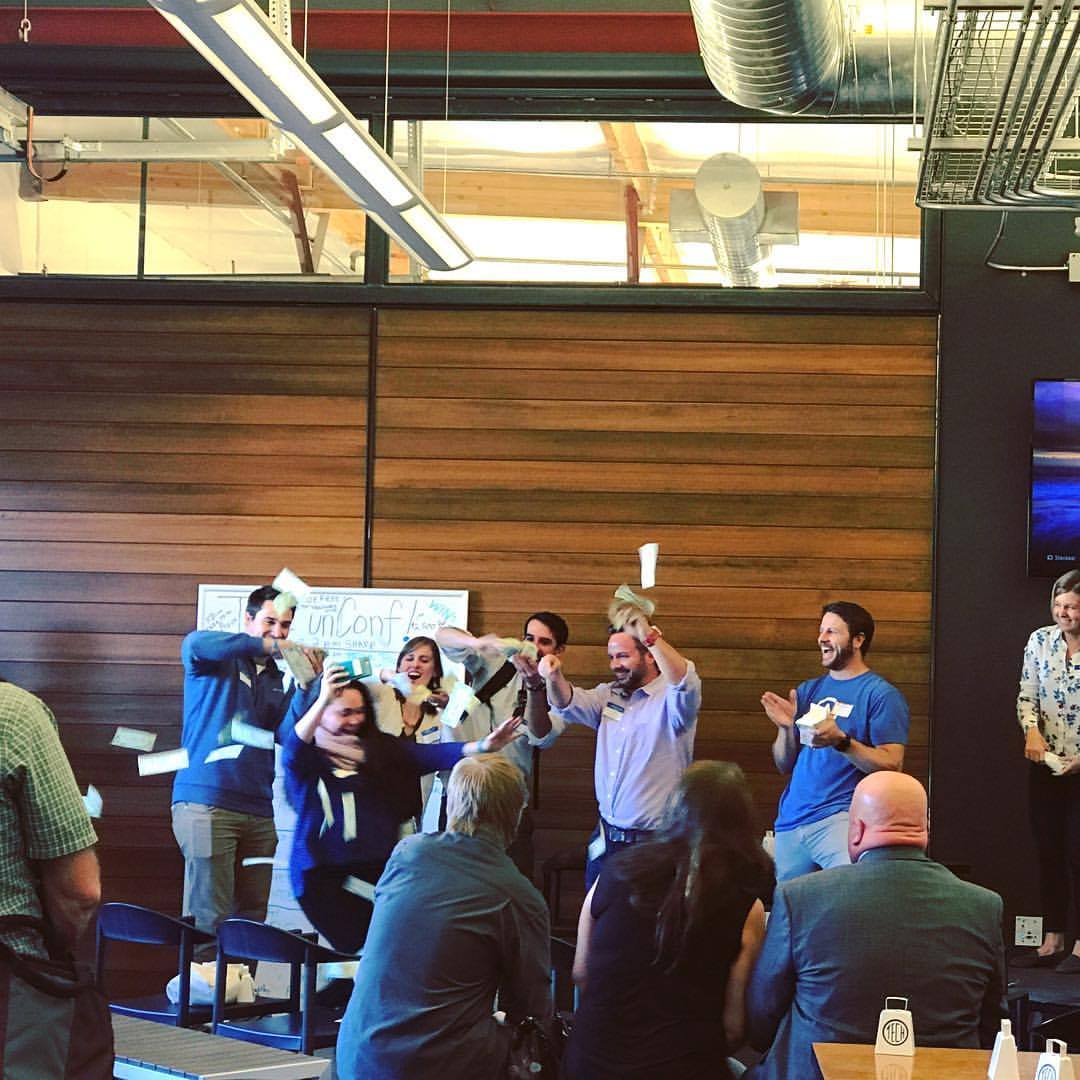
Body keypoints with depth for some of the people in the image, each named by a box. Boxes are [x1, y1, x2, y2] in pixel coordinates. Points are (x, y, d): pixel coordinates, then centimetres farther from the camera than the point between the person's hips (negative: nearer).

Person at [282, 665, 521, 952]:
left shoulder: (378, 748, 9)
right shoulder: (307, 757, 0)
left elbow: (430, 755, -1)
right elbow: (292, 752, -23)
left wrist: (481, 747, -17)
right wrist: (323, 700, -36)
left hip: (378, 867, 4)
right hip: (323, 874, -4)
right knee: (357, 946, -11)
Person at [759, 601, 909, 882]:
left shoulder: (882, 695, -2)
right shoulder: (809, 691, 17)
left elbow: (891, 765, -10)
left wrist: (840, 740, -22)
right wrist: (786, 728, -3)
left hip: (841, 817, -6)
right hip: (790, 821, 6)